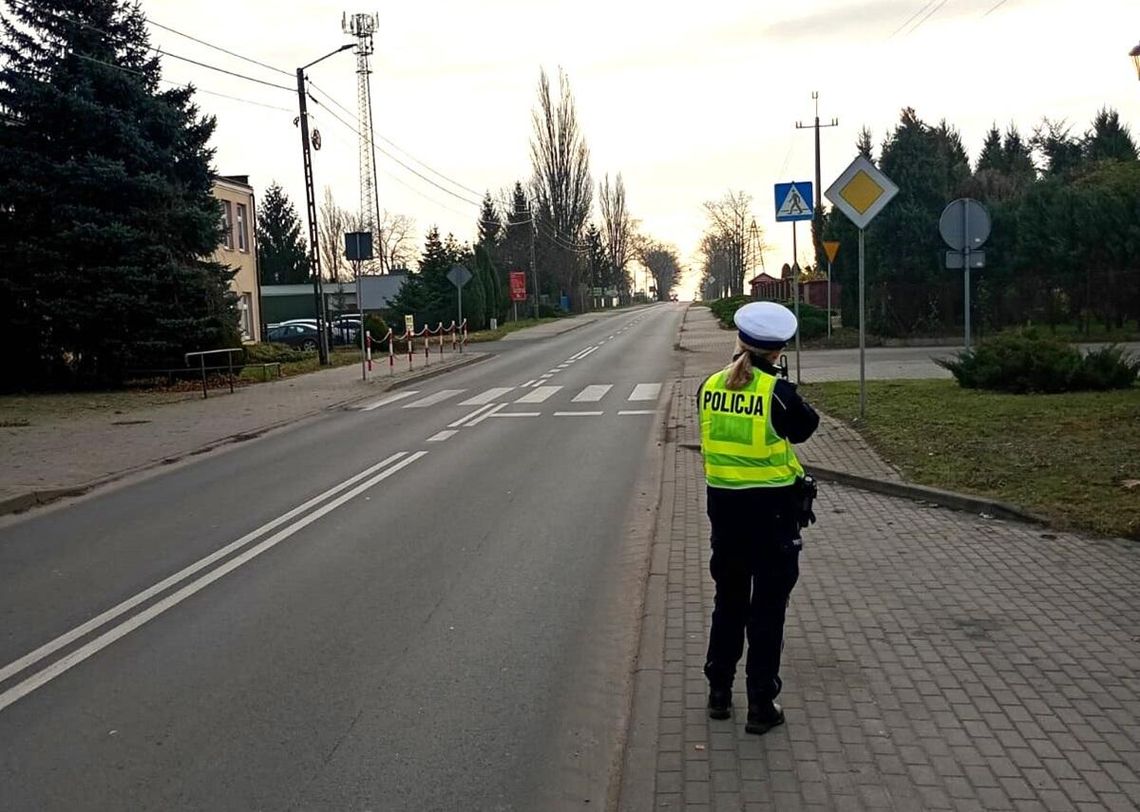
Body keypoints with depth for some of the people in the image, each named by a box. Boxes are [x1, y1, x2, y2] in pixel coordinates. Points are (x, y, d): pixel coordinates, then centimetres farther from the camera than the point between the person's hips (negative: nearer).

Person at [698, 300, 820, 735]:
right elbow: (806, 426, -1)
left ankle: (719, 691, 29)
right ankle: (761, 705, 15)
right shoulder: (777, 390, -17)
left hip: (724, 506, 5)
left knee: (728, 599, 20)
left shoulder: (711, 386, -3)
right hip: (772, 509, -5)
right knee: (768, 607, 7)